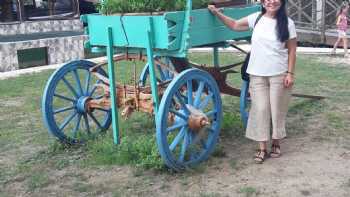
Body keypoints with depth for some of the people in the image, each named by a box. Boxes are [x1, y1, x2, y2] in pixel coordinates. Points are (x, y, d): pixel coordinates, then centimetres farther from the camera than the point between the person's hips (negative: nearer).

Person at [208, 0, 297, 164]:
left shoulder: (287, 23, -4)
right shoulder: (256, 18, 3)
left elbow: (292, 51, -2)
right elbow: (235, 25, 15)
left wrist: (290, 73, -8)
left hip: (279, 74, -2)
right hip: (257, 74, 2)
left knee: (277, 109, 8)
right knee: (260, 109, 2)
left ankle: (276, 143, 28)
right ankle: (262, 149, 10)